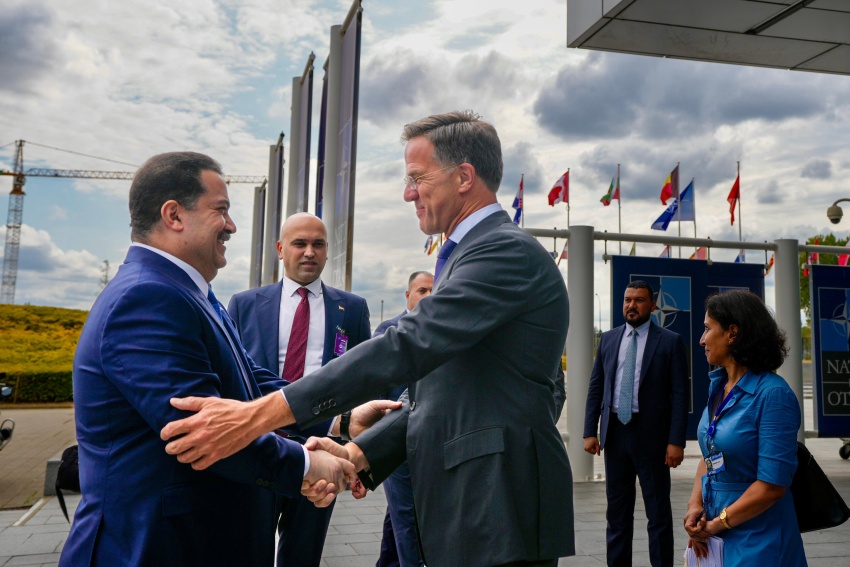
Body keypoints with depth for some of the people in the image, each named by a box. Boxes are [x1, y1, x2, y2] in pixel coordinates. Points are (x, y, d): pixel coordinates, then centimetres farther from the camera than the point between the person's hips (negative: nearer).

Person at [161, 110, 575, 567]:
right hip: (461, 507, 9)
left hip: (499, 514, -9)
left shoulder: (509, 251, -14)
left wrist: (259, 414, -29)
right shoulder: (465, 258, 17)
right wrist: (355, 456, 0)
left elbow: (409, 346, -27)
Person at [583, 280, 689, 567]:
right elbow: (595, 387, 8)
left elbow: (680, 394, -7)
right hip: (615, 432, 4)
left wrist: (676, 441, -13)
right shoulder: (608, 339, 8)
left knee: (658, 513, 7)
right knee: (617, 512, 13)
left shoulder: (670, 342, -3)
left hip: (651, 435, -3)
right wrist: (590, 431, 1)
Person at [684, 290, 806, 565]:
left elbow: (772, 485, -22)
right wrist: (695, 504, -6)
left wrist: (716, 524, -13)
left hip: (757, 543, -6)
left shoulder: (773, 393, -20)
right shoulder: (718, 386, 2)